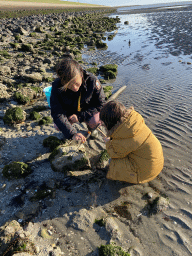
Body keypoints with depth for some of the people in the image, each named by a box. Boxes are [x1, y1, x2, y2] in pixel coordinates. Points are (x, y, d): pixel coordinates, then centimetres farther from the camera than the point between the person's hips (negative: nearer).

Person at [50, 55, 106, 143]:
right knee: (58, 126, -24)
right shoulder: (57, 86, -28)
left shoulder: (92, 81, -30)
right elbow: (57, 113, -29)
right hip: (69, 112, 2)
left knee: (95, 121, -32)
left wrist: (80, 116, -28)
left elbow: (100, 104, -19)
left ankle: (91, 130, 7)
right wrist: (72, 134, -43)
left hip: (87, 111, -1)